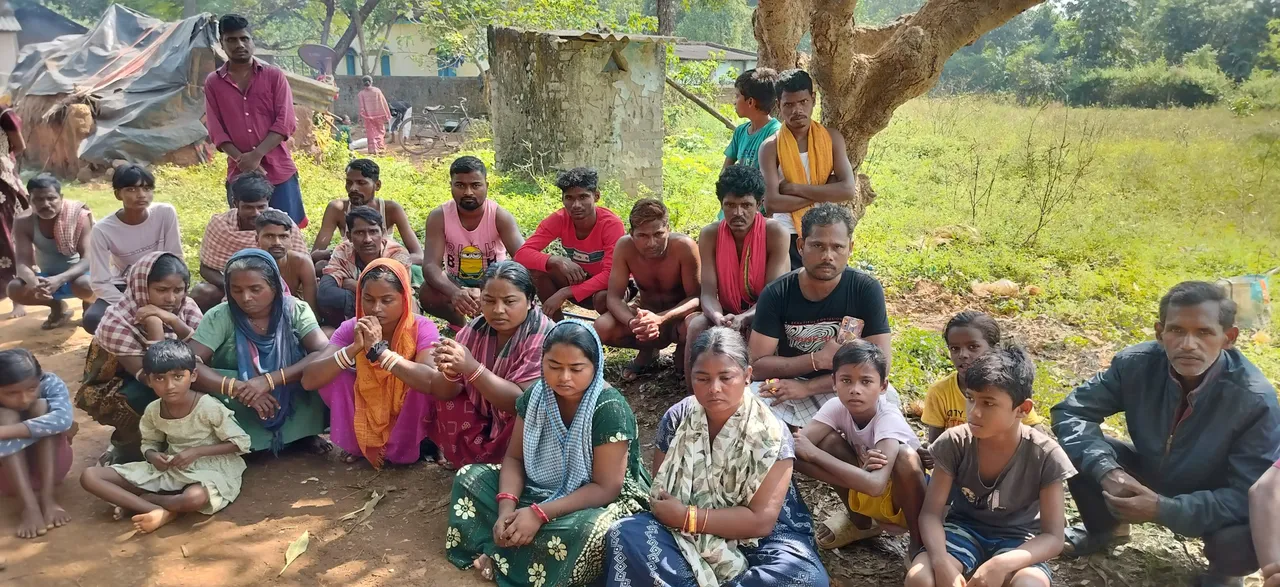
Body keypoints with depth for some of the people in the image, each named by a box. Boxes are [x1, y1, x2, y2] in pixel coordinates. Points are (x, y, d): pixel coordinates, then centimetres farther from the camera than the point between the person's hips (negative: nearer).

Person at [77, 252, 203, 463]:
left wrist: (174, 322, -36)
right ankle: (127, 445, -7)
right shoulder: (117, 320, -27)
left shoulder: (187, 308, -15)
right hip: (112, 390, -4)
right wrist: (153, 326, -41)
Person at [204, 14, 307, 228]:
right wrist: (243, 160, -14)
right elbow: (216, 130, 2)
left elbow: (286, 122, -4)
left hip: (279, 172, -1)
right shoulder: (213, 83, 7)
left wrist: (256, 156, -15)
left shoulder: (274, 75, 4)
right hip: (239, 174, 1)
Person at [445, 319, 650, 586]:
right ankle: (504, 551, -19)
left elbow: (606, 488, -25)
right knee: (469, 477, -1)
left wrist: (540, 514, -32)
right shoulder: (536, 395, -7)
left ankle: (499, 558, -20)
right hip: (542, 490, 7)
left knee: (588, 532, -40)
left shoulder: (610, 410, -25)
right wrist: (506, 507, -22)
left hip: (598, 502, -6)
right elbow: (514, 458, -2)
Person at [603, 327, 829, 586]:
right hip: (687, 535, 2)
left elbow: (761, 520, -18)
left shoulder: (770, 433, -13)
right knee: (623, 535, -22)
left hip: (757, 541, -2)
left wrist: (688, 516, -20)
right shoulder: (676, 419, -3)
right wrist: (671, 513, -20)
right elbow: (659, 494, 1)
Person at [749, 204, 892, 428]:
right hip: (787, 393, 0)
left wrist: (807, 387, -20)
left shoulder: (867, 290, -10)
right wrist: (817, 360, -23)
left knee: (886, 397, -31)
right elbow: (758, 365, -9)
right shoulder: (776, 294, -8)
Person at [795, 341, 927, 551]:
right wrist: (857, 475, -38)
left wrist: (814, 453, -37)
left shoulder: (889, 418, -30)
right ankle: (859, 520, 6)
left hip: (900, 500, -5)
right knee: (827, 441, -19)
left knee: (906, 456, -36)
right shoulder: (836, 407, -18)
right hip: (861, 493, 5)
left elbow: (875, 485, -44)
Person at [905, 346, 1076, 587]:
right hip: (964, 528, 1)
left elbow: (1053, 537, -17)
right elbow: (931, 513, -13)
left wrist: (1001, 564, -36)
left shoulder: (1045, 456, -18)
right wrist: (942, 563, -34)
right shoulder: (954, 443, -15)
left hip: (1017, 538, -1)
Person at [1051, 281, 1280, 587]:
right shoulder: (1137, 363, -23)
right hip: (1149, 476, 3)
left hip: (1213, 504, -3)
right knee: (1074, 449, -19)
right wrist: (1107, 470, -34)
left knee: (1250, 535, -35)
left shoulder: (1255, 401, -30)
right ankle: (1107, 528, 13)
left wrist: (1164, 509, -41)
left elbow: (1249, 496, -29)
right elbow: (1071, 411, -17)